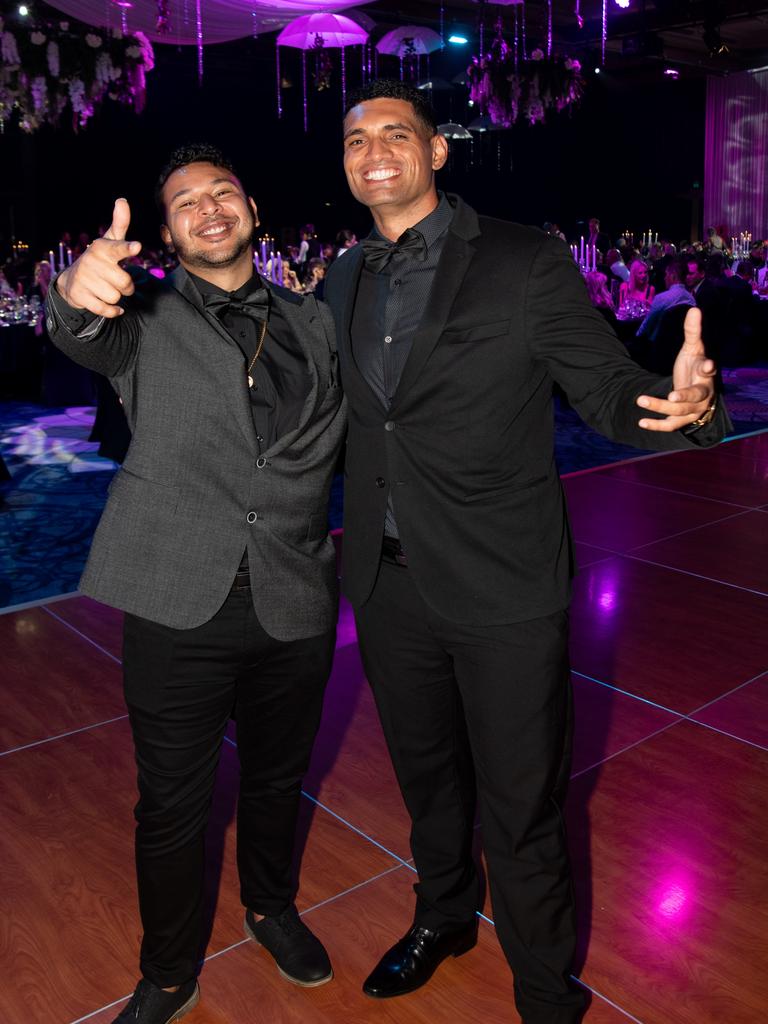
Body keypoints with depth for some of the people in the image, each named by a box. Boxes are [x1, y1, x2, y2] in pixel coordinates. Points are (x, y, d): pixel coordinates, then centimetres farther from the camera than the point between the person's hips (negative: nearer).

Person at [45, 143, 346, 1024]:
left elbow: (347, 437, 13)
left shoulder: (311, 322, 9)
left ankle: (270, 908, 50)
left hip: (294, 607, 3)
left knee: (277, 779, 22)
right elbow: (88, 340, -23)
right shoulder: (148, 316, 0)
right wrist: (80, 291, -45)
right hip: (179, 606, -2)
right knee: (172, 805, 11)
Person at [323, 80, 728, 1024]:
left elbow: (606, 390, -10)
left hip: (502, 590, -5)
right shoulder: (343, 283, 8)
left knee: (522, 808, 7)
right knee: (426, 774, 25)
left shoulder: (524, 263, -9)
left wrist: (680, 406, -31)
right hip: (389, 587, 6)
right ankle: (442, 918, 52)